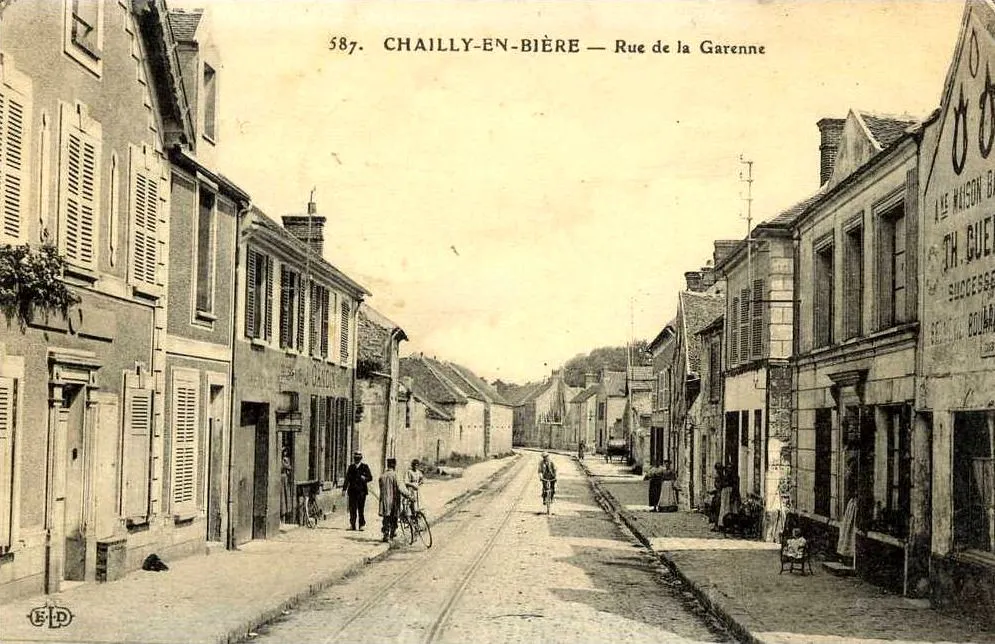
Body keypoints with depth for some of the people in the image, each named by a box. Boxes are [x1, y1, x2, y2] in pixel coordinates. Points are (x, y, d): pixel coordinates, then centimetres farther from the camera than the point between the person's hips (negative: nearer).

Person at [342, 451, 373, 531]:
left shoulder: (365, 467, 5)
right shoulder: (351, 467, 14)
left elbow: (370, 477, 6)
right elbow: (347, 478, 15)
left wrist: (364, 478, -15)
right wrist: (344, 489, 9)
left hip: (361, 491, -3)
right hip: (352, 491, 3)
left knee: (361, 508, -3)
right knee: (352, 508, 0)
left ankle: (362, 525, 3)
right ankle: (352, 525, 4)